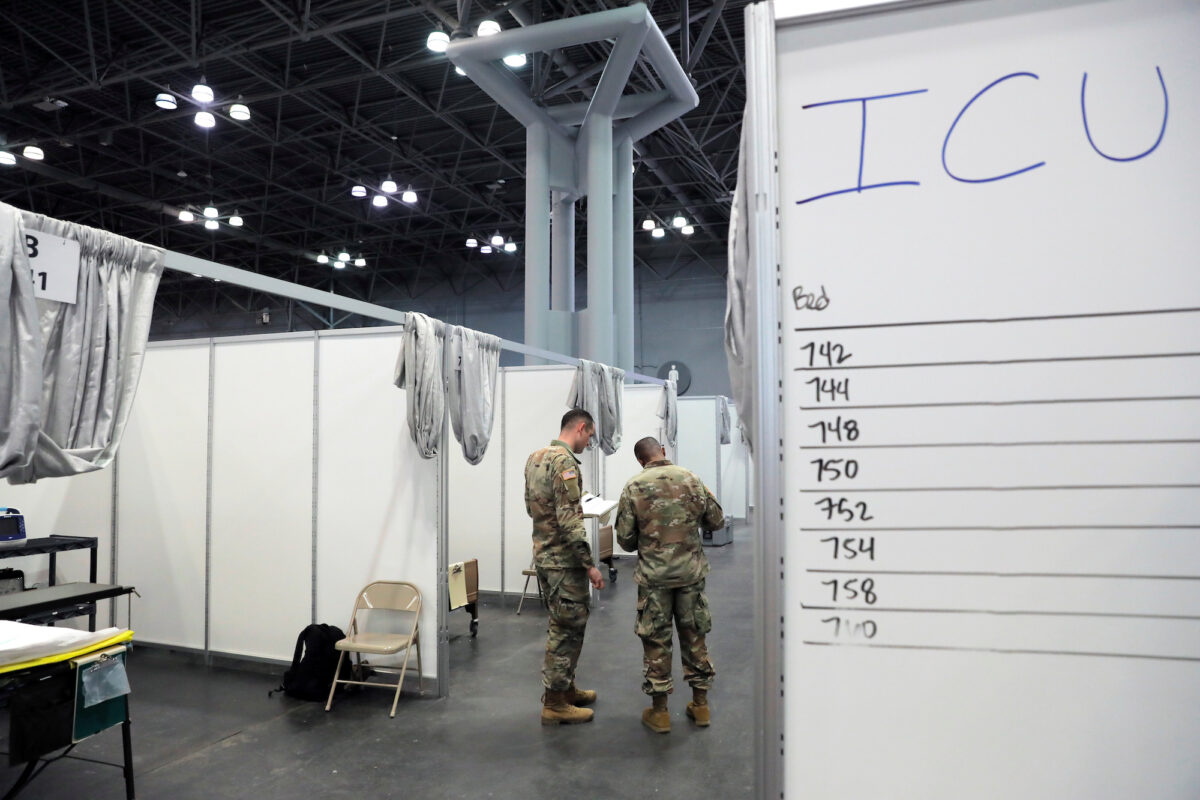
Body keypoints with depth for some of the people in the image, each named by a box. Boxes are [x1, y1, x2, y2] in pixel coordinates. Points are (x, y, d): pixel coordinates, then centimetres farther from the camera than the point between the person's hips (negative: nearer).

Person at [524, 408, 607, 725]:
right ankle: (555, 703, 9)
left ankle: (566, 688, 31)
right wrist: (590, 564, -21)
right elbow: (570, 521, -25)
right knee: (568, 629, 0)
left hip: (543, 554, 10)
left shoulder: (535, 458, 9)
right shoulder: (564, 462, -20)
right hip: (564, 560, -10)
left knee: (562, 625, 20)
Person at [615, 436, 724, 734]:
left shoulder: (634, 486, -7)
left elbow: (624, 537, -5)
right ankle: (700, 705, 24)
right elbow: (716, 521, 4)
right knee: (694, 635, 14)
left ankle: (659, 711, 17)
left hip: (654, 575, -2)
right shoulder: (690, 479, -3)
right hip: (691, 572, 2)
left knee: (656, 641, 8)